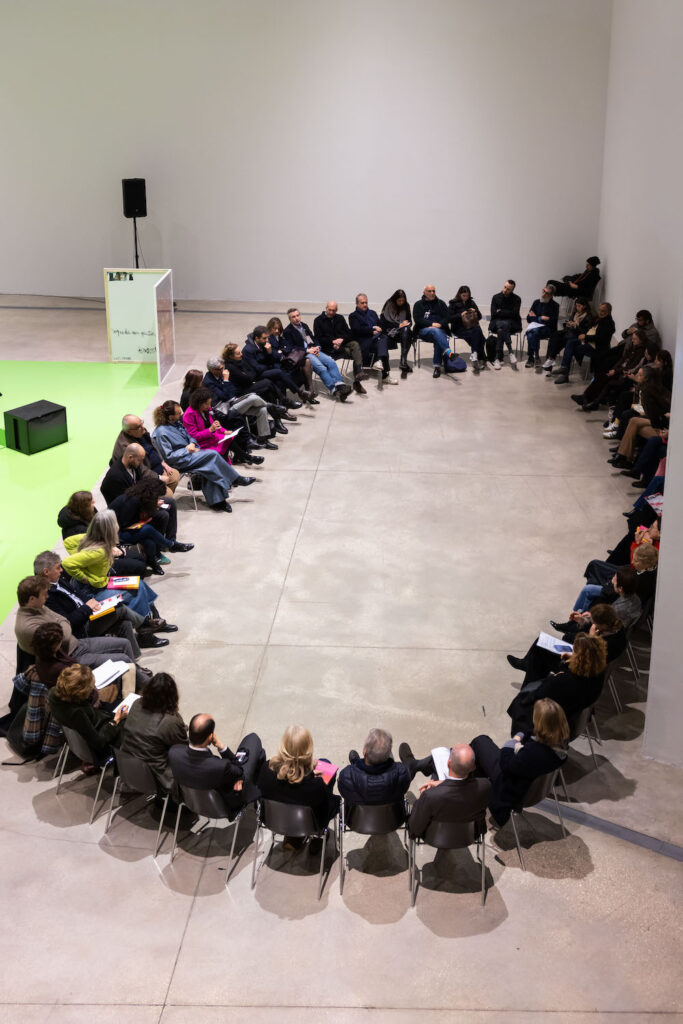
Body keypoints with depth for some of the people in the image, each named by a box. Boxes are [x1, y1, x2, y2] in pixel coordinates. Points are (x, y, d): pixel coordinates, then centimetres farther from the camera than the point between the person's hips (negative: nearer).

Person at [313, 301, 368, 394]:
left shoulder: (340, 318, 19)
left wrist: (342, 340, -10)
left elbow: (349, 334, 12)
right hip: (328, 349, -4)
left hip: (342, 345, 4)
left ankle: (359, 373, -42)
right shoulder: (318, 320, 6)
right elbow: (319, 339, -3)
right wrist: (333, 342, -15)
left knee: (355, 344, -30)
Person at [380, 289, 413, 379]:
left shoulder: (406, 306, 12)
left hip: (403, 330, 4)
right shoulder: (389, 305, -2)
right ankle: (403, 363, -37)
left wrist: (407, 322, -7)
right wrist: (398, 325, -13)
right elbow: (384, 322, -8)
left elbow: (410, 320, 17)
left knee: (406, 330, -34)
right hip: (390, 331, -4)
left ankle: (403, 362, -42)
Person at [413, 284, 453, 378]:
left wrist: (440, 324, -11)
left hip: (440, 329, 2)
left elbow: (447, 317, 10)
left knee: (438, 340, -35)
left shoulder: (440, 303, 21)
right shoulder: (418, 304, 14)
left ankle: (437, 366, -38)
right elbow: (417, 319, -1)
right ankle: (448, 353, -60)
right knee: (436, 331, -38)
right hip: (424, 330, -2)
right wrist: (432, 324, -13)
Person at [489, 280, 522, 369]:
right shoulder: (496, 297, 8)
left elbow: (514, 314, -10)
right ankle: (510, 352, -36)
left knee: (501, 329, -34)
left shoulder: (516, 299, 3)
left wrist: (500, 312, -6)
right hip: (497, 322, 1)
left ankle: (498, 358, -35)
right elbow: (493, 313, -2)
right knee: (503, 325, -35)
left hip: (511, 323, -1)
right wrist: (507, 313, -6)